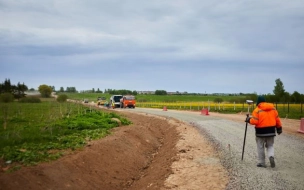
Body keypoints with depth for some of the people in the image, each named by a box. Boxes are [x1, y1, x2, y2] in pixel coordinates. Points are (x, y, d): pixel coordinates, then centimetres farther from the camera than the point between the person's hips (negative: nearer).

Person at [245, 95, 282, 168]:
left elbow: (254, 121, -17)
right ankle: (271, 156, -10)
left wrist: (249, 120, 2)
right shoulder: (273, 108, 5)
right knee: (270, 146, 17)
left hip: (261, 131, -4)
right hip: (271, 131, 4)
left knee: (260, 147, 9)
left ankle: (261, 163, 14)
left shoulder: (257, 110, -11)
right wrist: (279, 128, 19)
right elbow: (277, 119, 9)